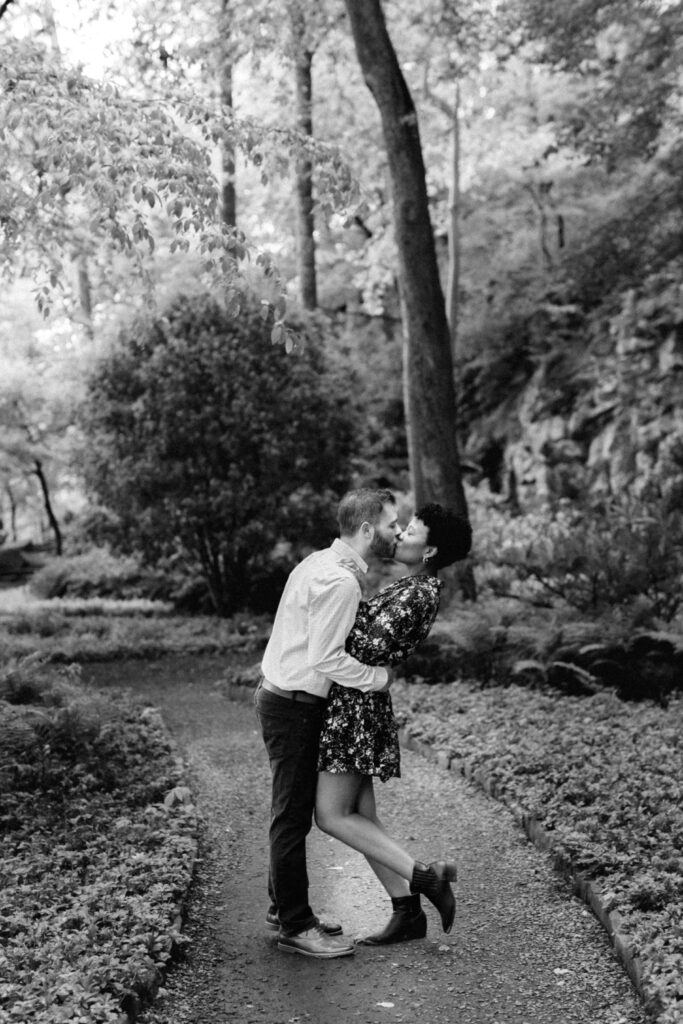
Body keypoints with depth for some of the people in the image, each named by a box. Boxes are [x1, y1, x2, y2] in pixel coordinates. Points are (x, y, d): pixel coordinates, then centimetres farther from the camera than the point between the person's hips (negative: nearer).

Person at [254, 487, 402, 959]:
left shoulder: (322, 563, 9)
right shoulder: (339, 581, -22)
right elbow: (326, 658, -26)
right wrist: (379, 677, -13)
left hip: (284, 696, 10)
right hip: (294, 705, -10)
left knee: (294, 810, 19)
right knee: (294, 814, 0)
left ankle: (285, 905, 32)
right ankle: (296, 926, 11)